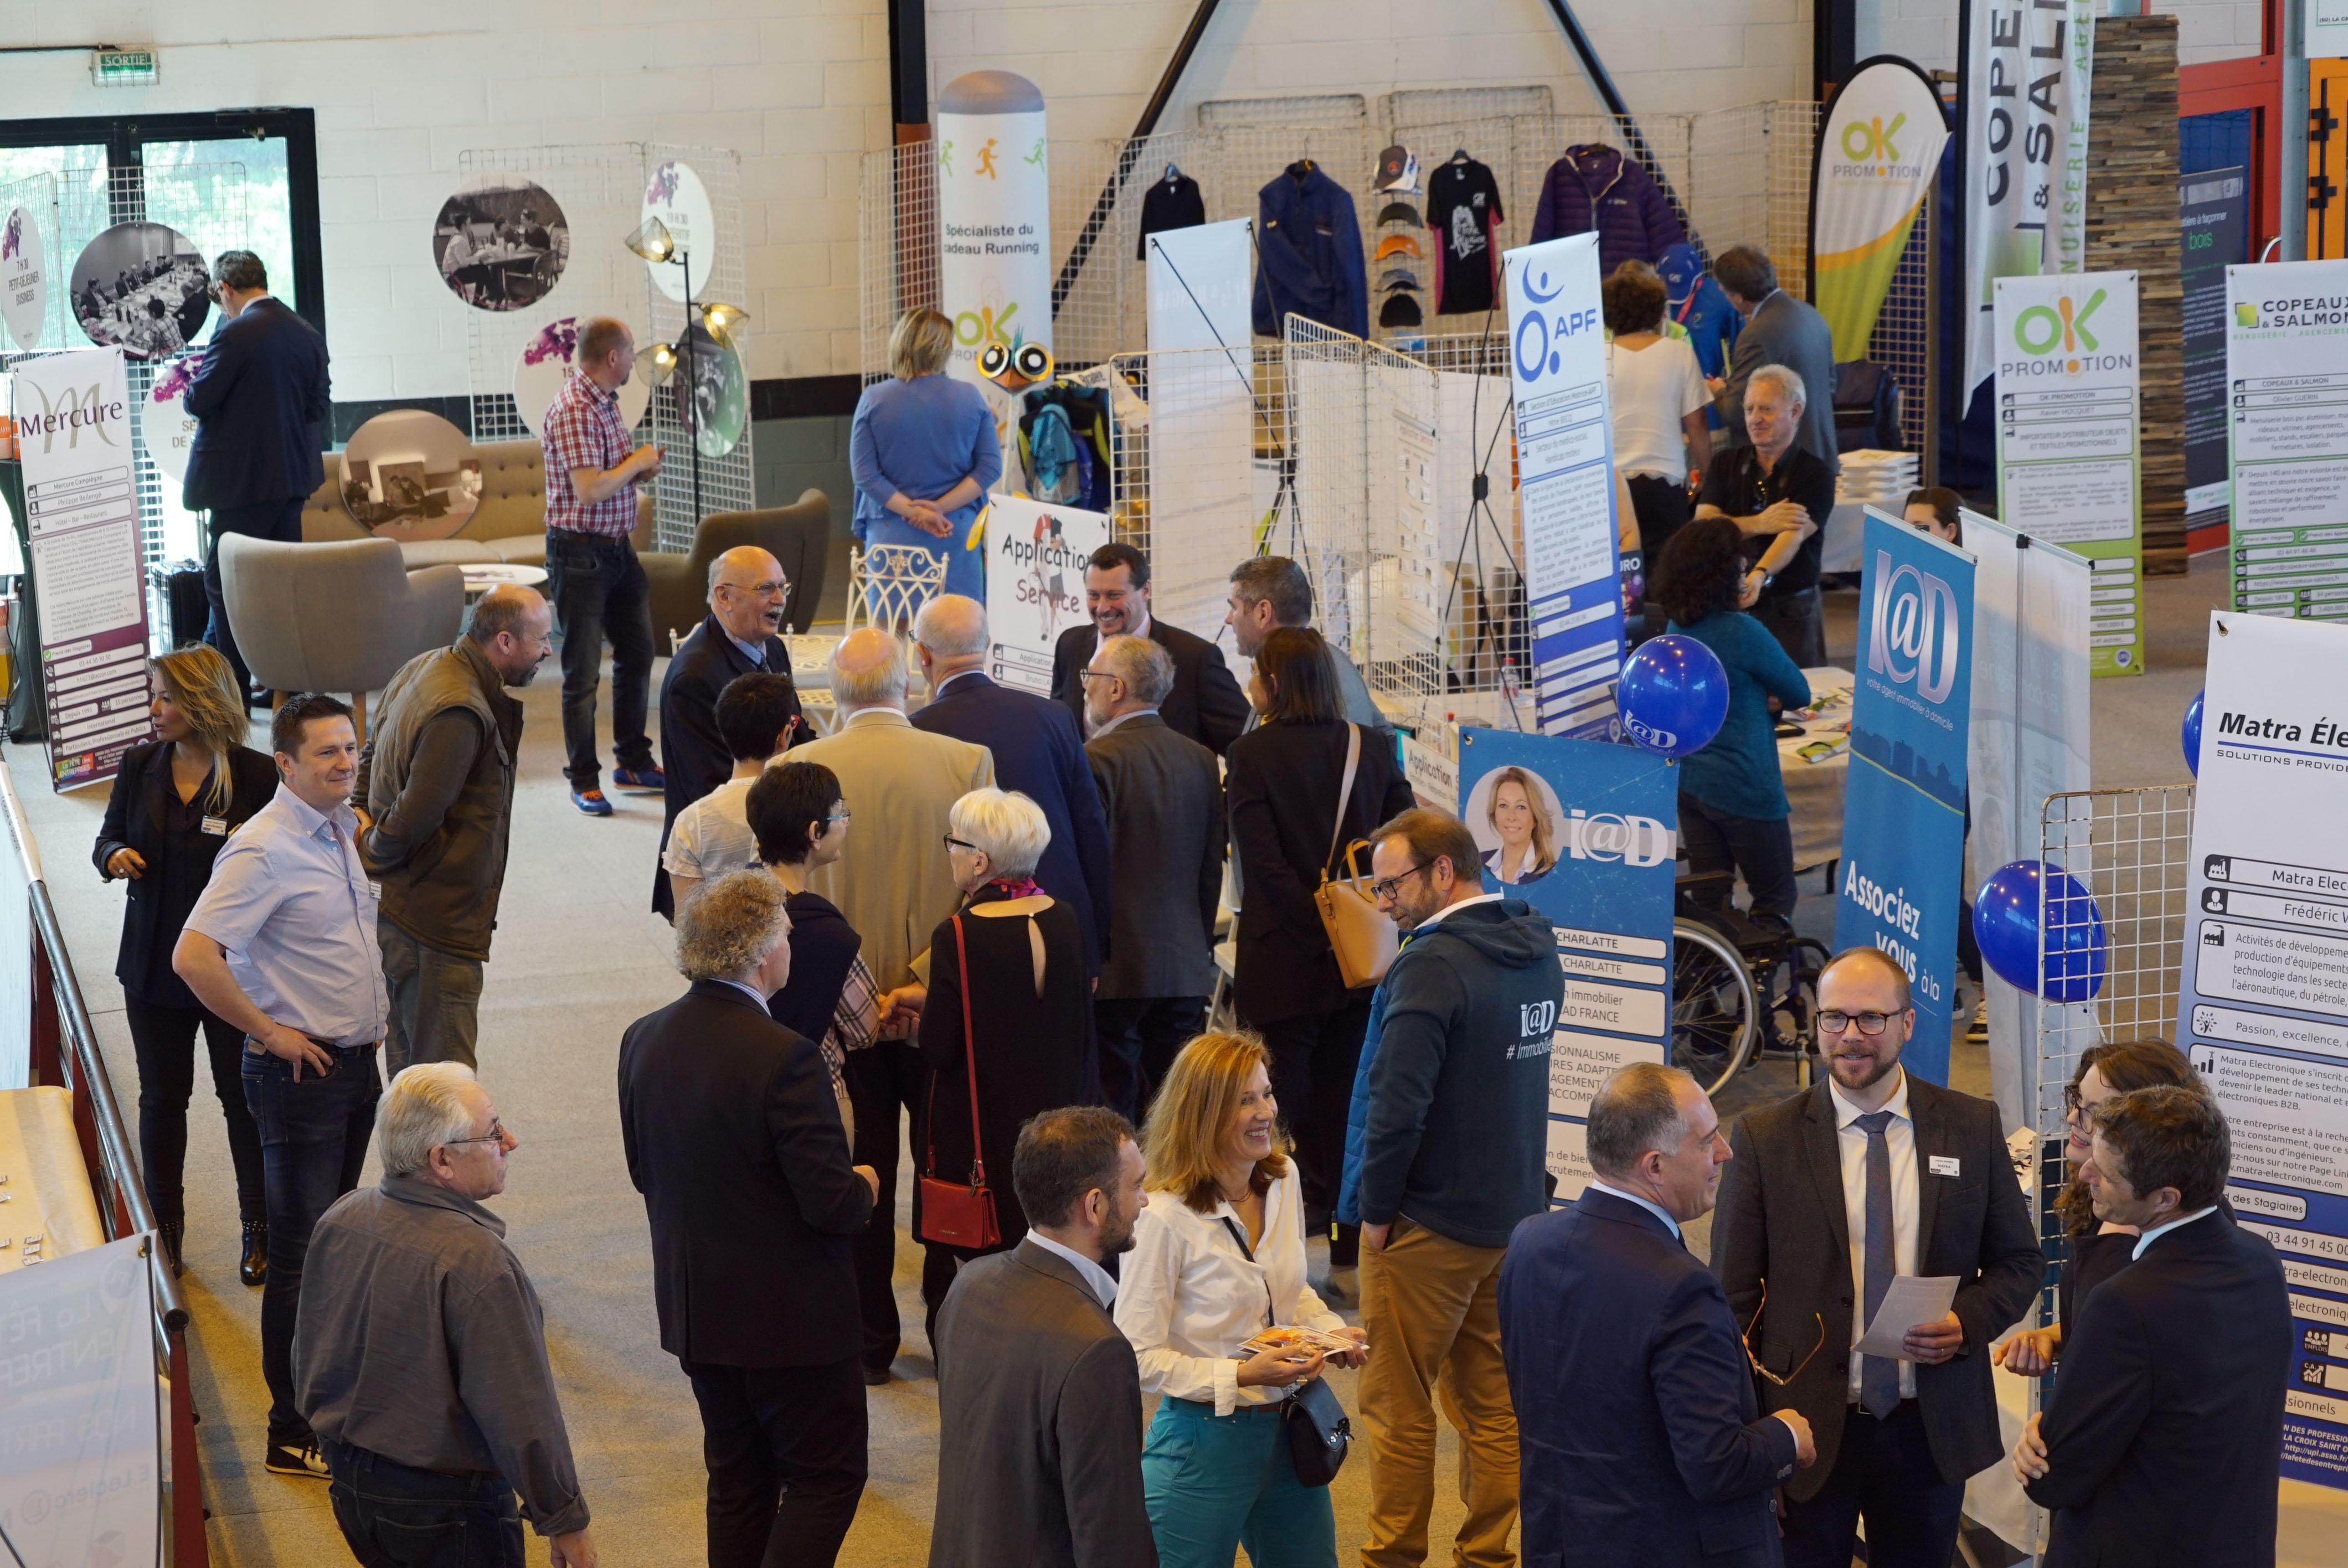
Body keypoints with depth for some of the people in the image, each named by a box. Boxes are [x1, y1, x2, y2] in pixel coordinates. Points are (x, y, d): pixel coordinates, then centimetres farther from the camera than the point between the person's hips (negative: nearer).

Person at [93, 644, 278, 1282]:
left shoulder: (256, 776, -12)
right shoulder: (140, 766, 0)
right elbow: (109, 839, 9)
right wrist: (114, 856, -12)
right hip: (155, 963, 4)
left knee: (243, 1096, 9)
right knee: (161, 1097, 13)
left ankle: (259, 1228, 24)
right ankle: (163, 1229, 26)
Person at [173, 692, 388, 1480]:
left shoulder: (342, 827, 7)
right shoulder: (263, 850, -21)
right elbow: (193, 956, -30)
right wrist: (268, 1031, -20)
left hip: (356, 1060, 9)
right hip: (302, 1069, -9)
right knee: (303, 1256, -4)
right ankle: (293, 1437, 3)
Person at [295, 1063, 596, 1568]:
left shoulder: (338, 1223, -4)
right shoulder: (476, 1264, -28)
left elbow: (307, 1357, 9)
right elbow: (522, 1414, -23)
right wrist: (566, 1524, -12)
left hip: (350, 1487, 7)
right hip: (447, 1514, -7)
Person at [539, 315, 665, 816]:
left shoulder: (605, 403, 11)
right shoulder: (572, 411, -20)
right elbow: (589, 490, -27)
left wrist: (639, 470, 2)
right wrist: (637, 462, -13)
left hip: (618, 547, 10)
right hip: (580, 553, -10)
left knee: (637, 653, 17)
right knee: (583, 671, -2)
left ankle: (633, 762, 29)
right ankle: (584, 780, 5)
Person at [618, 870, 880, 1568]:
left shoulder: (643, 1040, -1)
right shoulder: (785, 1058, -24)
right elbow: (831, 1204, -23)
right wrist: (863, 1188, -1)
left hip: (693, 1310, 7)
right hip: (791, 1316, -7)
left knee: (738, 1479, 18)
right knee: (827, 1480, 6)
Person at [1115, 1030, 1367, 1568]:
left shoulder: (1283, 1180, 1)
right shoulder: (1164, 1218, -21)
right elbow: (1140, 1357, -18)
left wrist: (1331, 1331, -2)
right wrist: (1241, 1376, -25)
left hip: (1286, 1434, 7)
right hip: (1203, 1440, -7)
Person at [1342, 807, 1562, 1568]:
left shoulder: (1433, 963, -20)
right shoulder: (1537, 954, 6)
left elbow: (1398, 1105, -24)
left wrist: (1377, 1209, -12)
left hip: (1430, 1221, -8)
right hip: (1514, 1213, 8)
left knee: (1397, 1405, 5)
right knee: (1493, 1400, 14)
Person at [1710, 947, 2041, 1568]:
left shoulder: (1972, 1127, 2)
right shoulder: (1764, 1138, -3)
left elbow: (2019, 1261, 10)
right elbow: (1733, 1296, -2)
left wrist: (1967, 1321, -12)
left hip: (1931, 1427, 2)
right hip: (1807, 1425, -2)